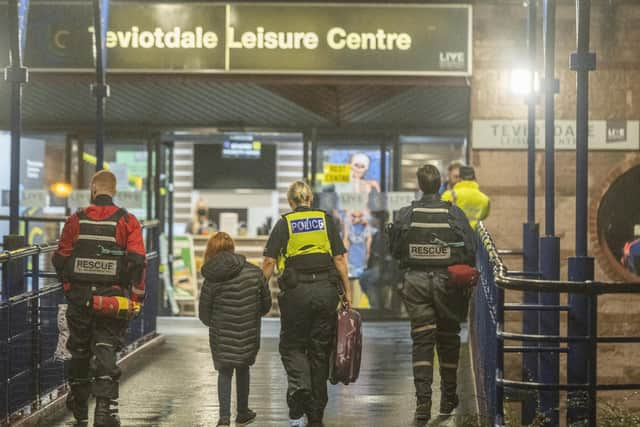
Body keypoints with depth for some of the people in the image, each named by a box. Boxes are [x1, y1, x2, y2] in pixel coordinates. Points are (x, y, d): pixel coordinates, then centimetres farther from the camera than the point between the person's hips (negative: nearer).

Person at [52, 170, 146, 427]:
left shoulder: (76, 220, 1)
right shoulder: (127, 221, -4)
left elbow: (60, 259, 5)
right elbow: (138, 261, -11)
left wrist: (68, 287, 20)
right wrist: (137, 297, -3)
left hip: (79, 297, 2)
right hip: (113, 297, -2)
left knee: (79, 350, 17)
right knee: (106, 352, 0)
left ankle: (79, 406, 31)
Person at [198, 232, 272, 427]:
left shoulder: (211, 280, -8)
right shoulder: (254, 273, -6)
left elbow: (204, 315, -4)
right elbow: (266, 304, 2)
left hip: (221, 337, -1)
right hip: (248, 334, 1)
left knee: (224, 373, 11)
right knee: (242, 369, 20)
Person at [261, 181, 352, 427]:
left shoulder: (284, 223, 4)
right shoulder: (325, 220, 8)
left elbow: (269, 262, -3)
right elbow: (339, 259, 3)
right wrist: (347, 290, 7)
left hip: (296, 290, -2)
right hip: (326, 290, 2)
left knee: (292, 345, 13)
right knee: (320, 350, 11)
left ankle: (299, 387, -16)